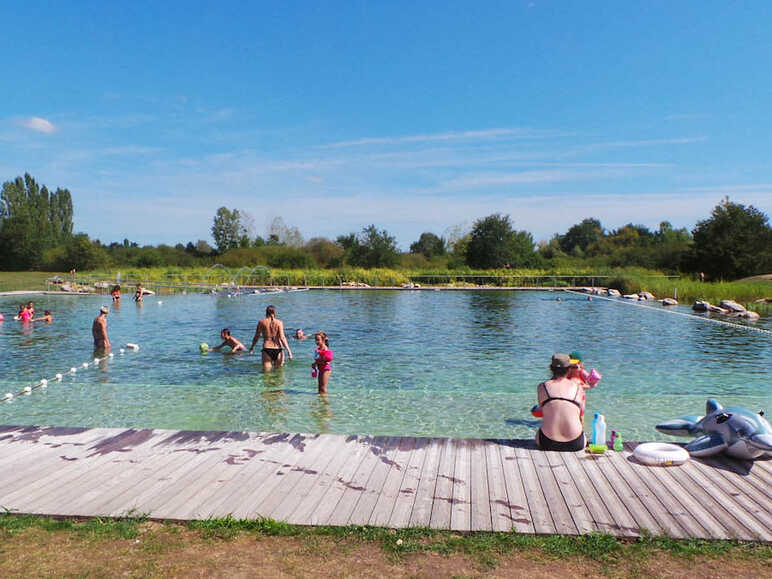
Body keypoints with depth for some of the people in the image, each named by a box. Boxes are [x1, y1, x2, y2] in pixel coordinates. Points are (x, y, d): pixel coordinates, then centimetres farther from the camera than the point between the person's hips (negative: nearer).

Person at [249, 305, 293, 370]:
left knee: (266, 371, -1)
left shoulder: (261, 322, 3)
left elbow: (256, 337, 9)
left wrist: (252, 347, 25)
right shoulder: (279, 322, 0)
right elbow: (282, 338, -8)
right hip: (277, 350, 0)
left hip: (266, 349, 0)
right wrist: (289, 351, -8)